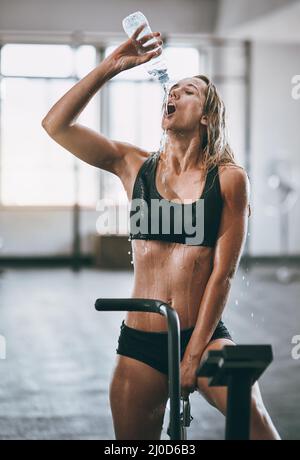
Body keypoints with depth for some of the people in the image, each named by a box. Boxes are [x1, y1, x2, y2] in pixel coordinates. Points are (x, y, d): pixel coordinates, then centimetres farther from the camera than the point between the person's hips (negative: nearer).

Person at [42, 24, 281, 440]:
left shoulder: (229, 178, -1)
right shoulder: (135, 166, 7)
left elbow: (223, 272, -5)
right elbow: (56, 125, -1)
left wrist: (195, 353, -10)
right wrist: (111, 66, -5)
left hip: (205, 335, -2)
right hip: (140, 343, 3)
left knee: (254, 419, -24)